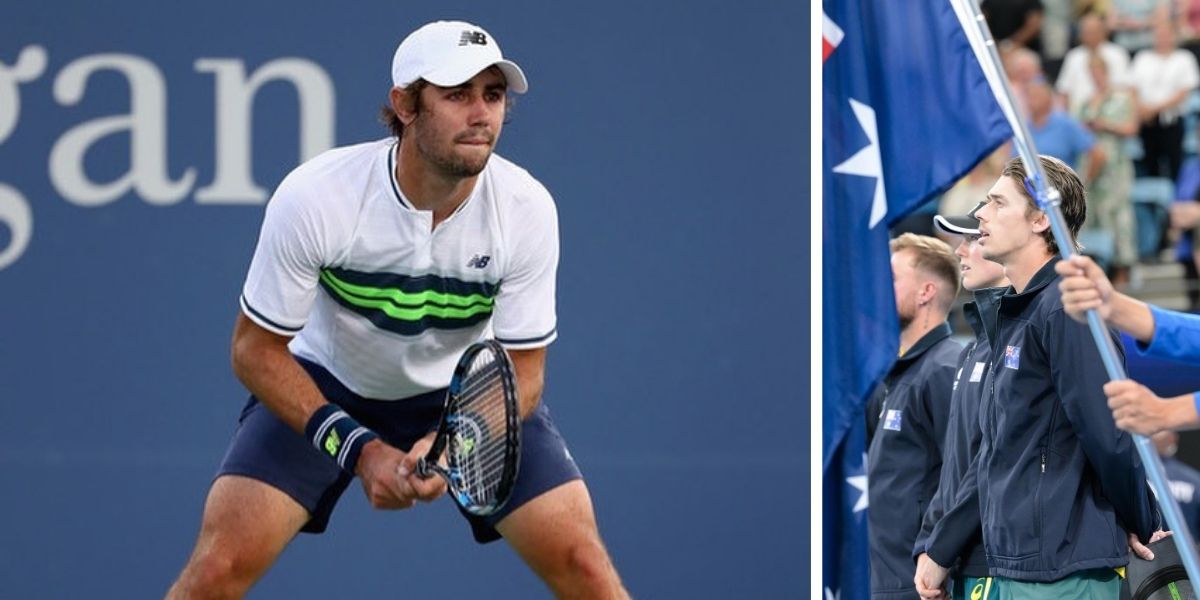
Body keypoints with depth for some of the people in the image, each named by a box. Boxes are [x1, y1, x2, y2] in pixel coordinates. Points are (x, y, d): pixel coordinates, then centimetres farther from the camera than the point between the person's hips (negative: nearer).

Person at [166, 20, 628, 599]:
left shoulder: (527, 209, -23)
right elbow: (257, 349, -18)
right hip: (324, 389, -1)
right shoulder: (313, 196, -29)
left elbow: (522, 371, -15)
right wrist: (357, 448, -29)